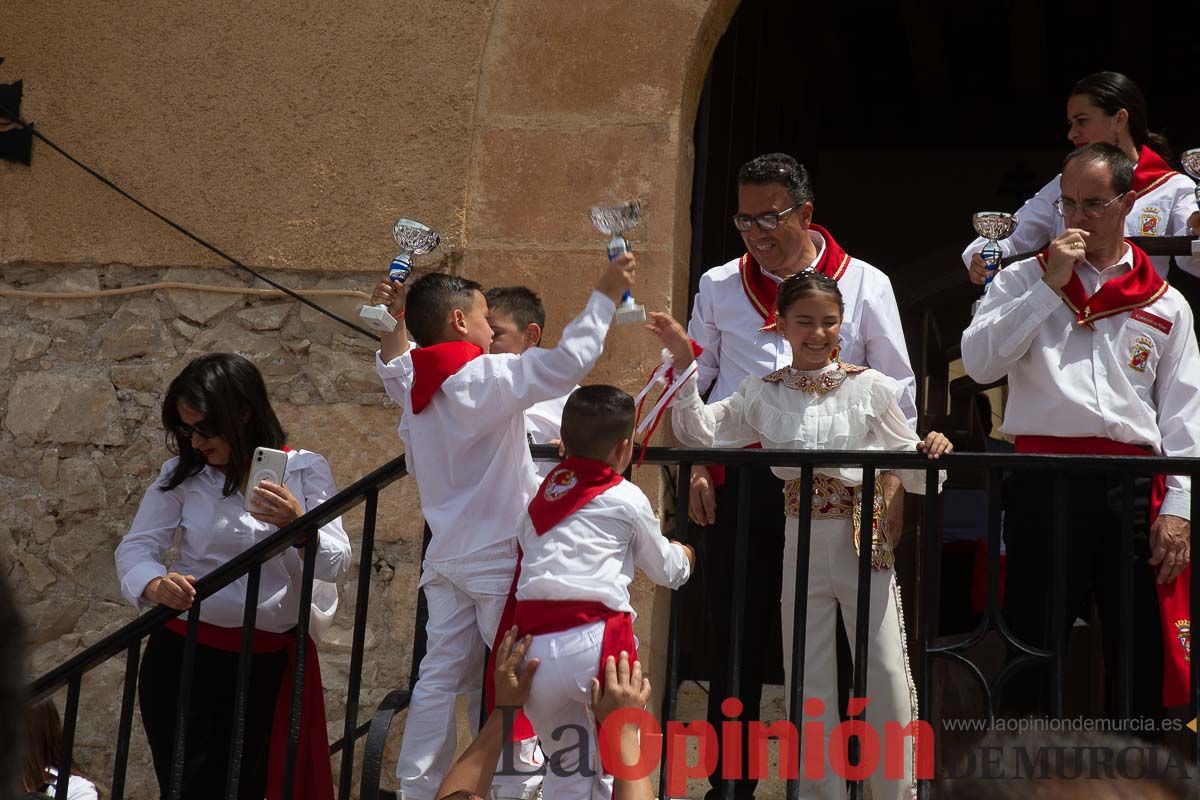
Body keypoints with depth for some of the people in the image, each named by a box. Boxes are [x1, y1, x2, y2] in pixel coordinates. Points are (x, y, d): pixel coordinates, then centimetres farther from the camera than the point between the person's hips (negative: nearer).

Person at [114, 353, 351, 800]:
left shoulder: (305, 471, 0)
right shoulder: (182, 475, 1)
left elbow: (337, 565, -6)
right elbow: (135, 549, -4)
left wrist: (299, 525, -27)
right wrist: (156, 585, -27)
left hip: (269, 663, 1)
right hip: (185, 658, 0)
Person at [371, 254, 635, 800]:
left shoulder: (415, 388, 7)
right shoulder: (490, 377, -15)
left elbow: (415, 464, 20)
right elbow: (567, 361, -21)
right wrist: (605, 297, -16)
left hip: (447, 558, 7)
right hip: (500, 557, -7)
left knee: (441, 675, 8)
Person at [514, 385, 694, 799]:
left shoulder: (541, 494, 18)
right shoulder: (626, 498, 8)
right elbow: (666, 570, 19)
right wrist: (684, 555, 43)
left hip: (532, 644, 4)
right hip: (591, 641, -4)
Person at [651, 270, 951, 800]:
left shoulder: (870, 387, -3)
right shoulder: (762, 394, 4)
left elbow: (911, 472, 0)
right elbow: (699, 434, 6)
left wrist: (929, 451, -22)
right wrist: (683, 363, -1)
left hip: (865, 541, -3)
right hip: (802, 542, 3)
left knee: (887, 675, -1)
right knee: (808, 680, 9)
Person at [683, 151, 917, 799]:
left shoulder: (864, 285, 4)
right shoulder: (719, 286, 9)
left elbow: (896, 391, 7)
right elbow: (694, 382, 13)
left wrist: (892, 482, 0)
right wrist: (696, 468, 3)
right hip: (737, 481, 1)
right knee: (739, 641, 5)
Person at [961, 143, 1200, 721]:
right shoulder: (1023, 281, 10)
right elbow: (979, 362, -6)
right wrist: (1051, 286, -7)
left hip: (1132, 492, 1)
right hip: (1043, 482, -1)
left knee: (1139, 651, 4)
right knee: (1031, 648, 1)